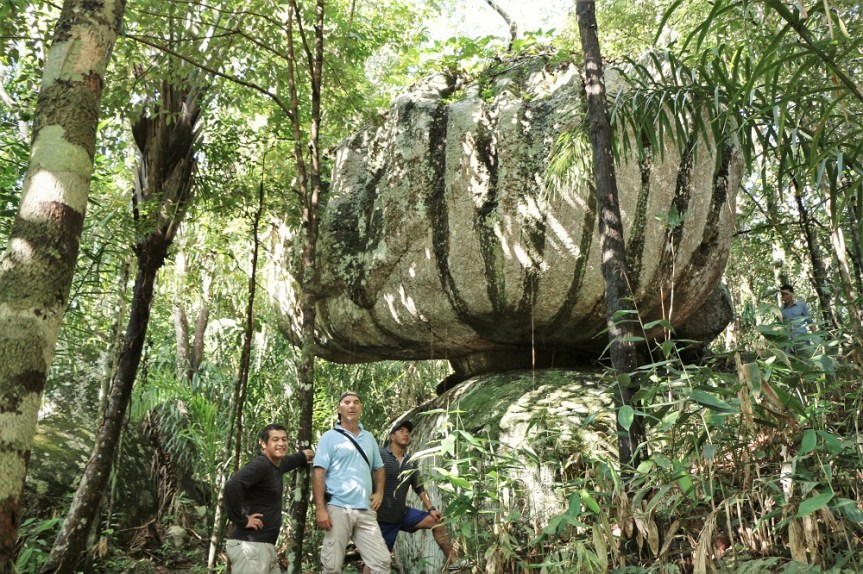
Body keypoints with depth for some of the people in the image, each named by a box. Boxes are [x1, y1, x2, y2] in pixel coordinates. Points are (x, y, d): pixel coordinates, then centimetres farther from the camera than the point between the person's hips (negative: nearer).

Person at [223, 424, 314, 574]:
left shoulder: (277, 465, 12)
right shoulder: (260, 465, -16)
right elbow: (232, 486, -32)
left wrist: (302, 456, 44)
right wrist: (241, 520, -24)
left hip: (265, 545, 9)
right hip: (250, 545, -9)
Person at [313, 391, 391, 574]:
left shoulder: (369, 438, 16)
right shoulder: (330, 437, 0)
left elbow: (378, 468, 27)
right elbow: (318, 472, -7)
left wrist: (379, 493, 9)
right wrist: (320, 508, -15)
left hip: (365, 511, 5)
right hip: (338, 509, -4)